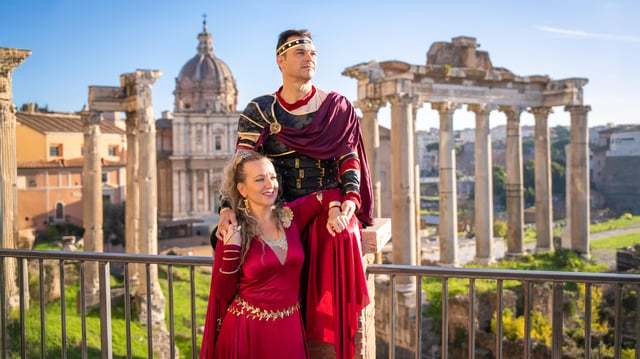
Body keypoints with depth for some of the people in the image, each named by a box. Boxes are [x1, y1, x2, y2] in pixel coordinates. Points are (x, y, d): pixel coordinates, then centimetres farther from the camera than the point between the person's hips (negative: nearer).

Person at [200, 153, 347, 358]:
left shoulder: (290, 215, 0)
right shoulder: (232, 234, -9)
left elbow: (330, 192, 11)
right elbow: (222, 293, -9)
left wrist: (334, 210, -9)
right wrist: (231, 250, -21)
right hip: (248, 332, -3)